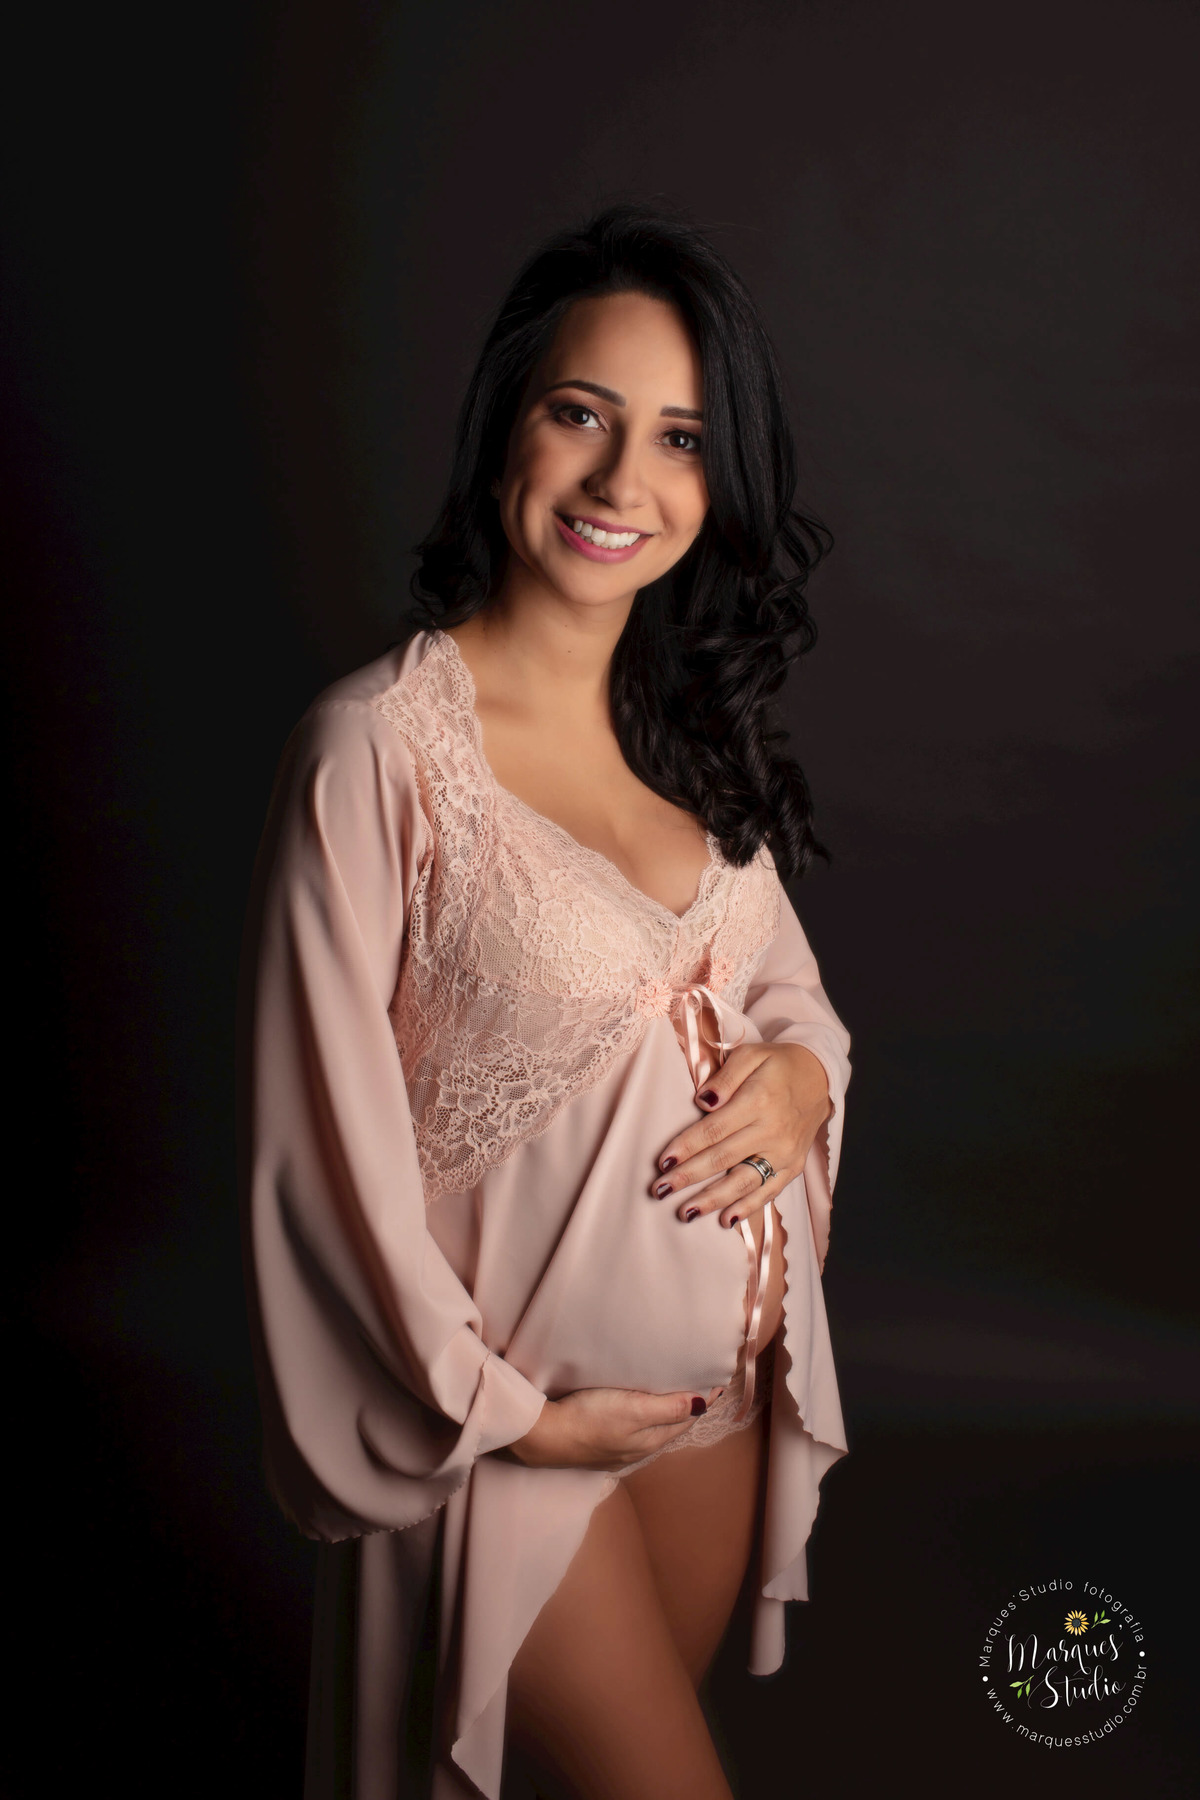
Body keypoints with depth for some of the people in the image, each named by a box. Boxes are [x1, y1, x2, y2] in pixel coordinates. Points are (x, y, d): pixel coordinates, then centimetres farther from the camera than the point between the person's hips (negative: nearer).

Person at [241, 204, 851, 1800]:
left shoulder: (693, 717, 0)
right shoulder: (381, 747, -22)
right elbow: (331, 1130, -17)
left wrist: (803, 1068, -11)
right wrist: (499, 1408, -12)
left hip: (724, 1361, 7)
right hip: (513, 1399, -6)